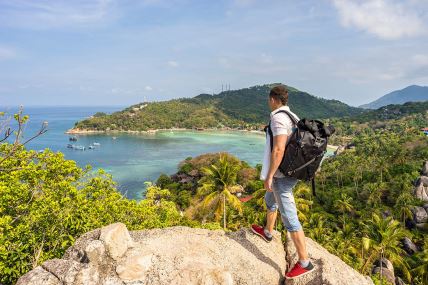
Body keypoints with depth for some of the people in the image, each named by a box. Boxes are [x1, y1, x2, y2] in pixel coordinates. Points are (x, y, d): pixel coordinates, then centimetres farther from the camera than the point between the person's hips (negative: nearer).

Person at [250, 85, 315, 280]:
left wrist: (269, 176, -22)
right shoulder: (293, 117, 10)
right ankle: (267, 232, 50)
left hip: (281, 175, -10)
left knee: (289, 217, -3)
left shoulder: (278, 118, -20)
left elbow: (278, 150, -28)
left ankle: (304, 262, 7)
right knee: (270, 200, 29)